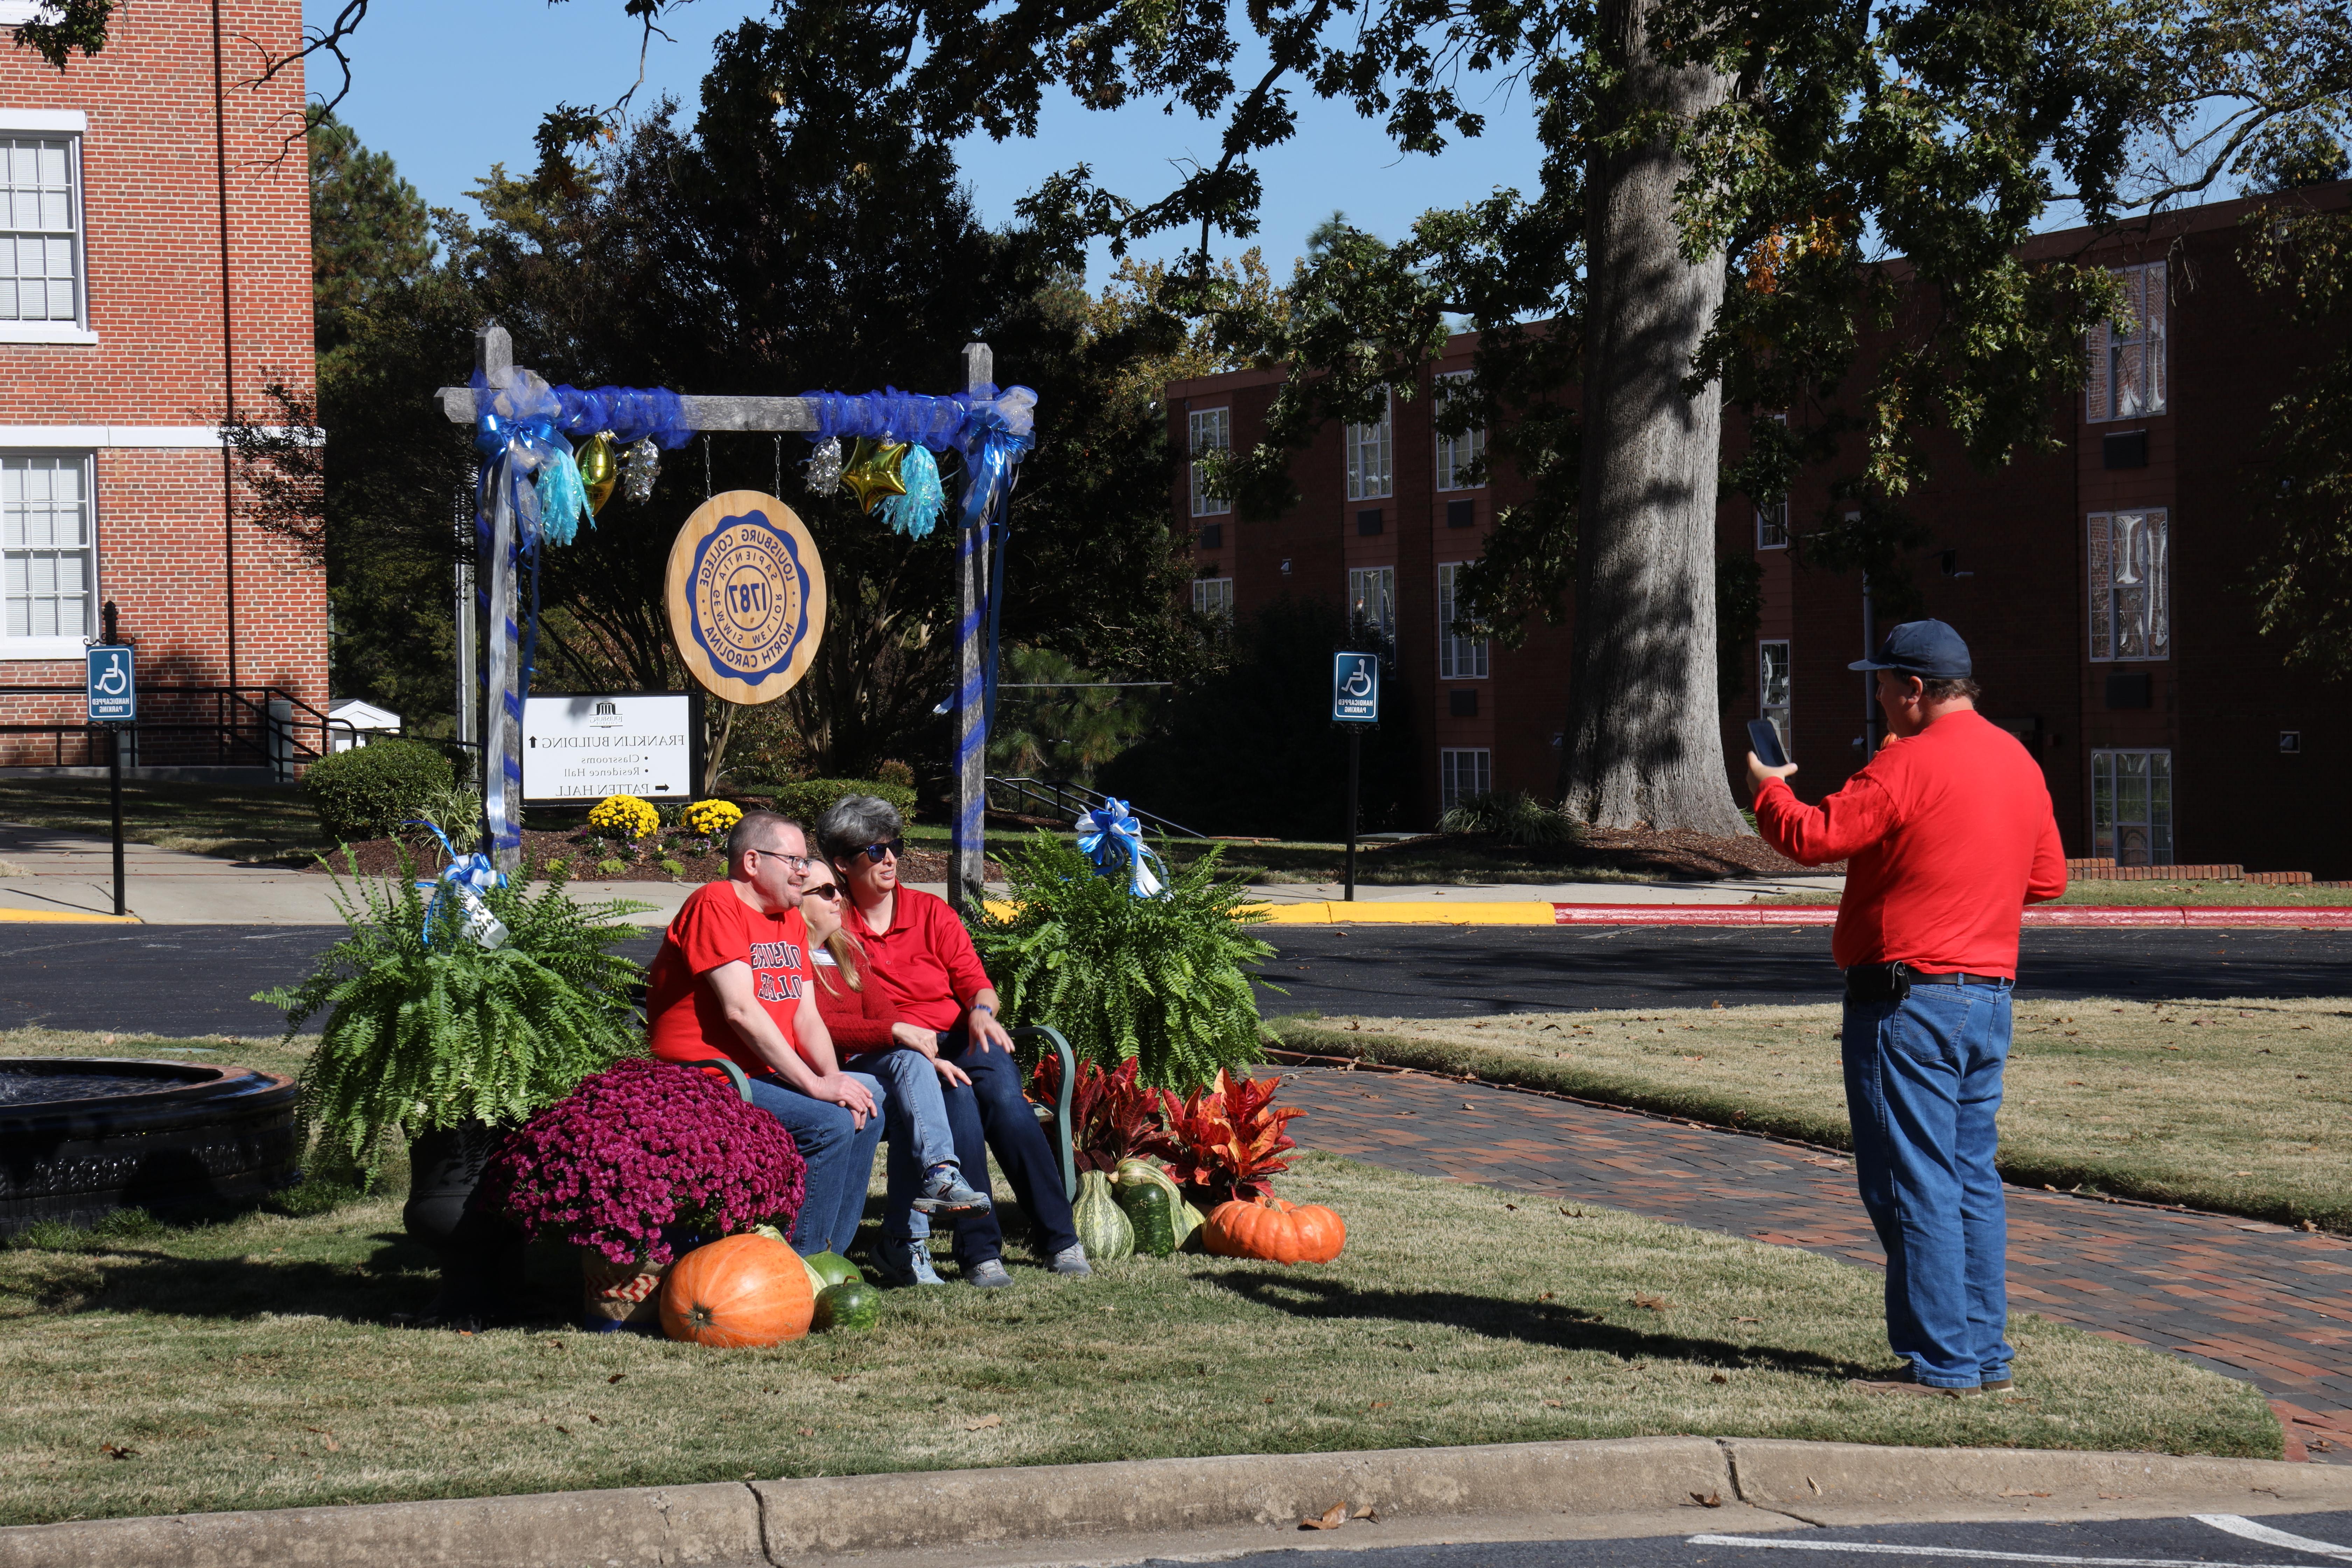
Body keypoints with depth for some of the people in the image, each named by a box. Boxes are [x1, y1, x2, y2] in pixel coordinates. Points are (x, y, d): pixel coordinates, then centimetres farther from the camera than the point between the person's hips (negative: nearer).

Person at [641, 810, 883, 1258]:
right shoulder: (716, 904, -11)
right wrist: (815, 1085, -22)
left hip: (764, 1077, 9)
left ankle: (826, 1258, 3)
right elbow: (740, 1011, -20)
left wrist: (834, 1078, -11)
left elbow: (806, 1016, 10)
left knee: (866, 1107, 0)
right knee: (829, 1124, -24)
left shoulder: (790, 920, 17)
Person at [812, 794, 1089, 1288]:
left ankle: (1062, 1238, -29)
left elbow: (976, 983, 8)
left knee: (1003, 1095, -31)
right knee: (957, 1100, -36)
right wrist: (897, 1030, -19)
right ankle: (980, 1251, -37)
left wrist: (982, 1012, -16)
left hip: (962, 1042, 3)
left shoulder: (931, 912, 13)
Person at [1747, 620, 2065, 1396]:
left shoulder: (1911, 764, -14)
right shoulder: (2018, 762, 12)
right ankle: (1985, 1353, 16)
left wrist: (1767, 789, 3)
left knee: (1912, 1184, -5)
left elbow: (1812, 839, -15)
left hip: (1908, 995, -9)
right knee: (1971, 1179, 13)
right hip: (1990, 995, 9)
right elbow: (2048, 876, 19)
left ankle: (1940, 1361, -5)